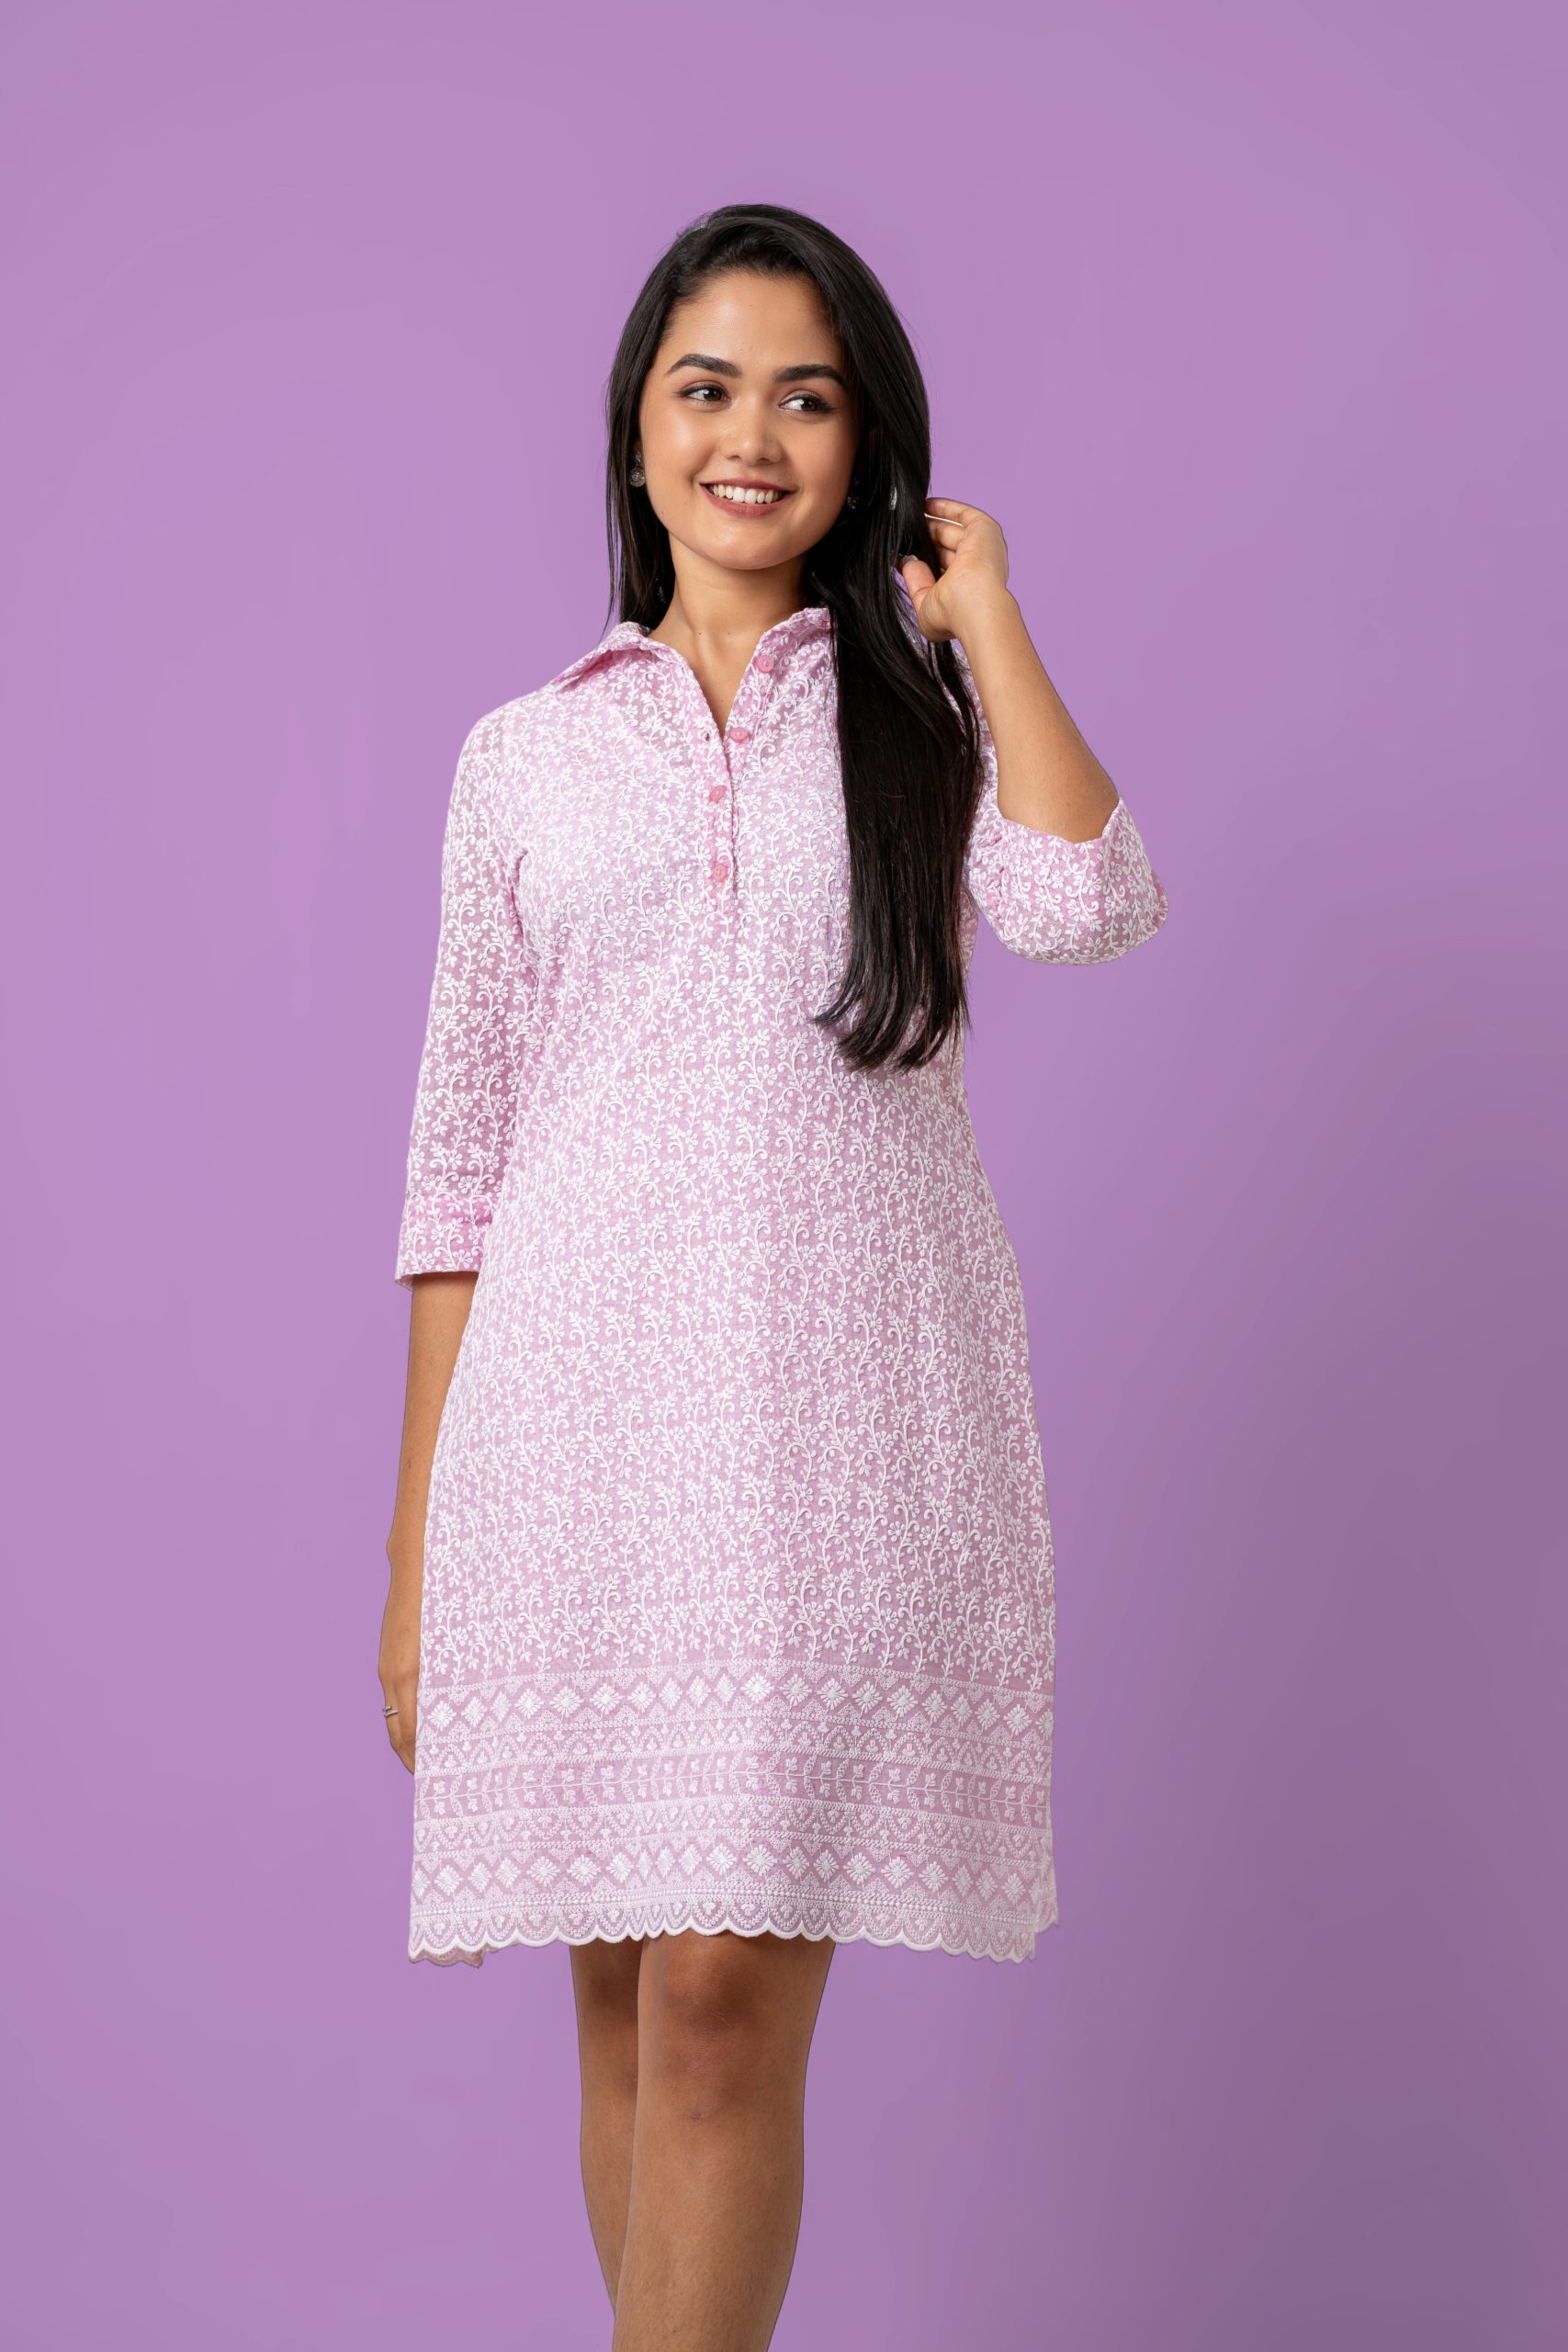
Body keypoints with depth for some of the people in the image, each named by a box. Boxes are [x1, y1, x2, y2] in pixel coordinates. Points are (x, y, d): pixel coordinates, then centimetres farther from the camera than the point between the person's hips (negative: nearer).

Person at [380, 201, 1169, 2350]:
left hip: (850, 1413, -2)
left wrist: (982, 614, 0)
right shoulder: (528, 756, 13)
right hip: (584, 1407, 2)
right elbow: (462, 1157, 12)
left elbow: (1087, 909, -13)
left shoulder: (928, 716, 11)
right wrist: (420, 1550, 7)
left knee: (729, 1984, -9)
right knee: (627, 1991, 6)